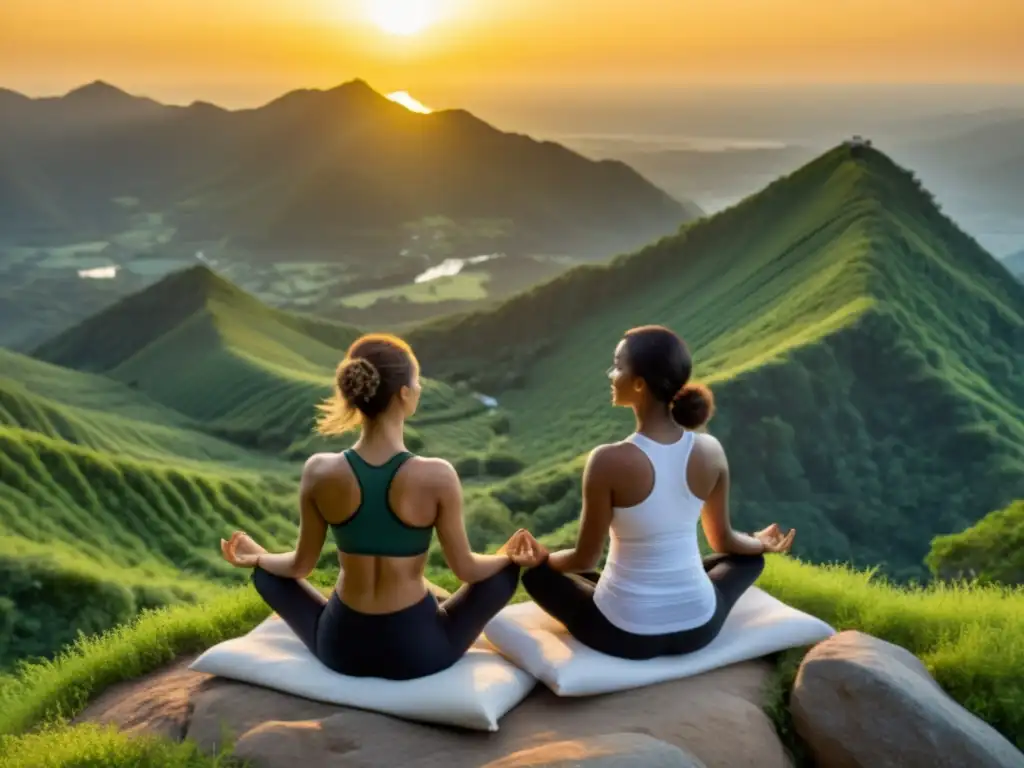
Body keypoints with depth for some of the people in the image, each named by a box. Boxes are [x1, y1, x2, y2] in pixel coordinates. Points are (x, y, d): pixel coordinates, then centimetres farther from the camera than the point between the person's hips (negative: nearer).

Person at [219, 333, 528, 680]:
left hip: (341, 647, 2)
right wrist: (516, 556, 12)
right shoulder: (437, 476, -21)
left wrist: (256, 557, 21)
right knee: (505, 571, 21)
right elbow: (465, 569, -8)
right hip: (419, 650, -2)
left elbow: (301, 565, 0)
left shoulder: (320, 472, -14)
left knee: (267, 573, 28)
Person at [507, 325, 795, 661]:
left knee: (536, 572, 25)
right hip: (698, 628, 3)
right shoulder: (710, 451, -10)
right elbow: (724, 541, 7)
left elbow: (585, 559, -10)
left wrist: (542, 557, 12)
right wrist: (762, 544, 30)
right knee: (749, 558, 34)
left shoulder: (609, 460, -22)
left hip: (625, 634, -3)